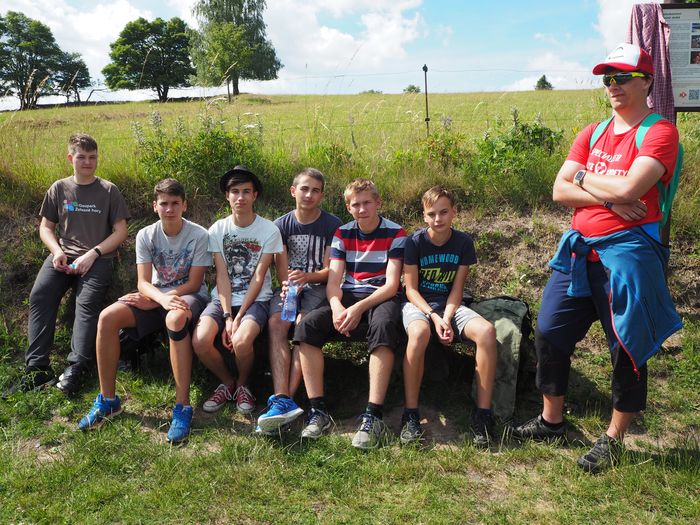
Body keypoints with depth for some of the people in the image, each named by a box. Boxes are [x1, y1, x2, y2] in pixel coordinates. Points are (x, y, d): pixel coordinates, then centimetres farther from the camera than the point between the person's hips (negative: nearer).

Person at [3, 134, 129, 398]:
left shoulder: (108, 190, 6)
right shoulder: (59, 188, 13)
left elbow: (120, 231, 2)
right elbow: (45, 227, 17)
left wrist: (92, 253, -11)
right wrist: (57, 251, -5)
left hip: (98, 257, -2)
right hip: (64, 255, 3)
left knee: (87, 302, -30)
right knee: (39, 296, -24)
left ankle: (76, 368, -37)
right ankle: (36, 368, -27)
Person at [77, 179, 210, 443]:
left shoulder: (199, 235, -12)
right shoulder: (145, 235, -2)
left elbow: (194, 283, -12)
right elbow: (143, 282, -8)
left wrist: (153, 300, -17)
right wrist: (162, 298, -31)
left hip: (189, 296, -4)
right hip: (156, 295, 4)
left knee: (175, 318, -40)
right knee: (107, 317, -20)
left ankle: (182, 406, -34)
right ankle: (107, 399, -7)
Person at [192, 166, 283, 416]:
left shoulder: (269, 230, -4)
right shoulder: (217, 230, 3)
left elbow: (258, 278, -8)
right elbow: (222, 275, -3)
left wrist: (239, 317, -14)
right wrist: (227, 317, -14)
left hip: (255, 299, -3)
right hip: (223, 298, 3)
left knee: (242, 340, -32)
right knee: (200, 341, -25)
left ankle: (242, 385, 2)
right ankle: (227, 382, 7)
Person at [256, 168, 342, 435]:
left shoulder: (333, 225, 1)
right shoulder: (281, 225, 8)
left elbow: (330, 270, -2)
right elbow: (282, 268, 3)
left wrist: (307, 276, -23)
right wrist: (289, 286, -20)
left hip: (318, 286, -2)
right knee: (276, 323, -29)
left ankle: (286, 398, -35)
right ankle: (284, 401, -40)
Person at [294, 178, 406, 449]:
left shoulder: (395, 233, -2)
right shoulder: (342, 234, 9)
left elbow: (392, 285, -9)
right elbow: (333, 280, 1)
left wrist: (360, 308, -24)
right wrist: (336, 307, -22)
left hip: (381, 297, -3)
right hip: (348, 296, 4)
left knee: (383, 325, -40)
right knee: (307, 325, -25)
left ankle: (373, 416, -39)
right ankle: (318, 411, -24)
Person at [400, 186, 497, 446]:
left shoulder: (463, 242, -2)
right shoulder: (415, 242, -8)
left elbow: (457, 288, -2)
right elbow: (411, 289, -8)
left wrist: (447, 319, -19)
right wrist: (434, 317, -22)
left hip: (450, 305, 3)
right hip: (418, 304, -2)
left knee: (487, 330, -29)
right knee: (419, 333, -40)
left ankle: (483, 413, -20)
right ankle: (411, 414, -29)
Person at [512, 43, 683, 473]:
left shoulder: (660, 133, -6)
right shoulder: (593, 134, 12)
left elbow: (629, 188, -22)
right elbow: (560, 191, 2)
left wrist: (584, 178, -6)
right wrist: (608, 199, -13)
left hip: (627, 252, -6)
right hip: (580, 250, 7)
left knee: (628, 348, 5)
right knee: (549, 332, 9)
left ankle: (614, 438, 23)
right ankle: (552, 421, 27)